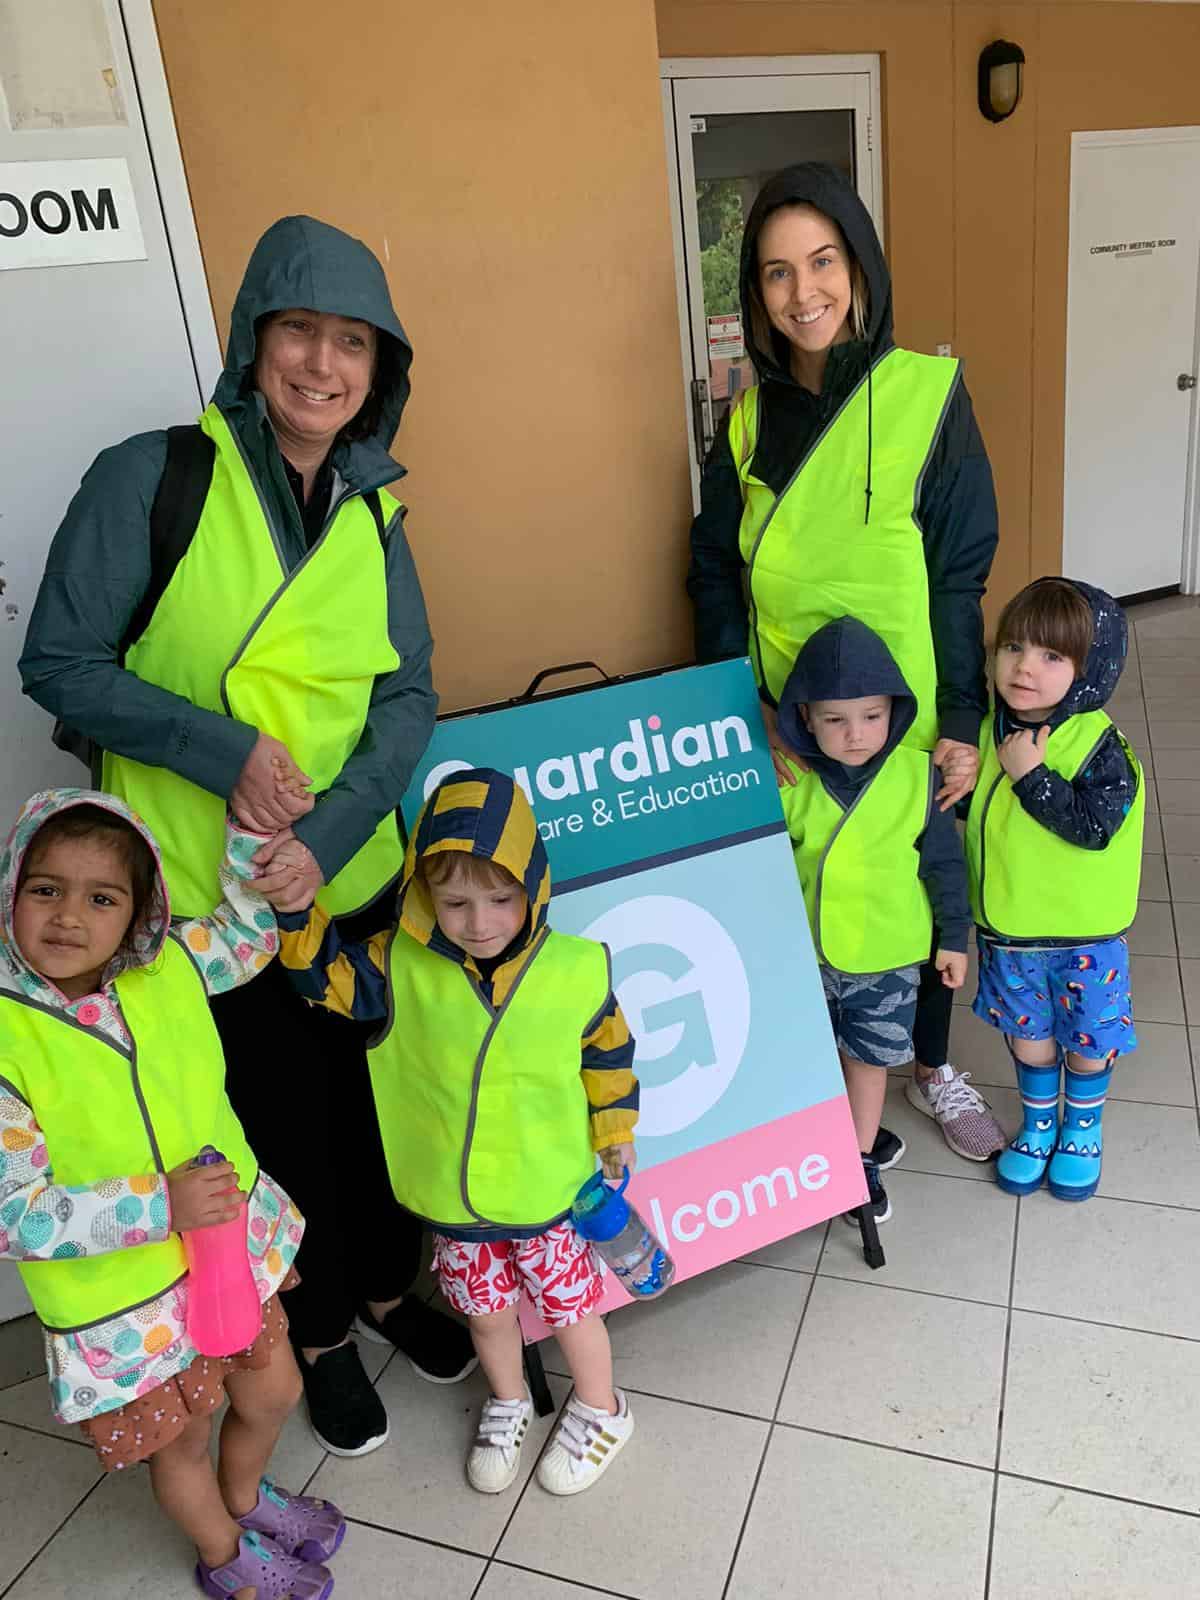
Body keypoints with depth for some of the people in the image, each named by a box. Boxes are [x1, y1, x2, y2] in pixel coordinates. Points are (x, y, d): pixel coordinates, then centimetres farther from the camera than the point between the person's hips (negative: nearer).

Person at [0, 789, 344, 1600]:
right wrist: (159, 1205, -29)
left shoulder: (171, 966, -11)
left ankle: (244, 1495, 59)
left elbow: (256, 921, 7)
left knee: (273, 1394, 25)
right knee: (181, 1441, 21)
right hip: (119, 1300, -4)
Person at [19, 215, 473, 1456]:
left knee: (382, 1095, 18)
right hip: (208, 897, -3)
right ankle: (318, 1332, 40)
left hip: (356, 878, 4)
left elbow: (407, 695, -1)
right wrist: (218, 747, -21)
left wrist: (333, 833, -15)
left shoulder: (374, 512, 3)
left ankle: (386, 1283, 46)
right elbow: (57, 662, -9)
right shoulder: (153, 476, -10)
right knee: (285, 1120, 12)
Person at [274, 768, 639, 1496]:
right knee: (486, 1309, 25)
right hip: (450, 1198, 2)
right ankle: (509, 1404, 55)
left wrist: (616, 1135, 4)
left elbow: (609, 1055, -4)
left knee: (570, 1306, 20)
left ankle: (600, 1410, 49)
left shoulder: (577, 969, -18)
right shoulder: (401, 966, -16)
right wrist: (296, 910, -28)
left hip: (549, 1191, -2)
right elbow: (326, 973, -12)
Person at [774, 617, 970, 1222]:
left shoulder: (918, 775, -15)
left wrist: (953, 936, 2)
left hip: (887, 953, -1)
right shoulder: (788, 779, -16)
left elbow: (944, 861, -3)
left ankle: (861, 1161, 37)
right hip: (803, 952, 1)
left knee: (869, 1058, 16)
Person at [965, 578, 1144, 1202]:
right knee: (1026, 1030, 20)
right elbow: (962, 802, 7)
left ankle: (1083, 1125, 44)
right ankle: (1038, 1121, 44)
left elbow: (1094, 826, -30)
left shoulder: (1099, 745, -20)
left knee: (1087, 1035, 17)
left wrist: (1031, 776, -31)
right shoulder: (985, 728, -6)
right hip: (1006, 923, 3)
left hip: (1084, 932, -3)